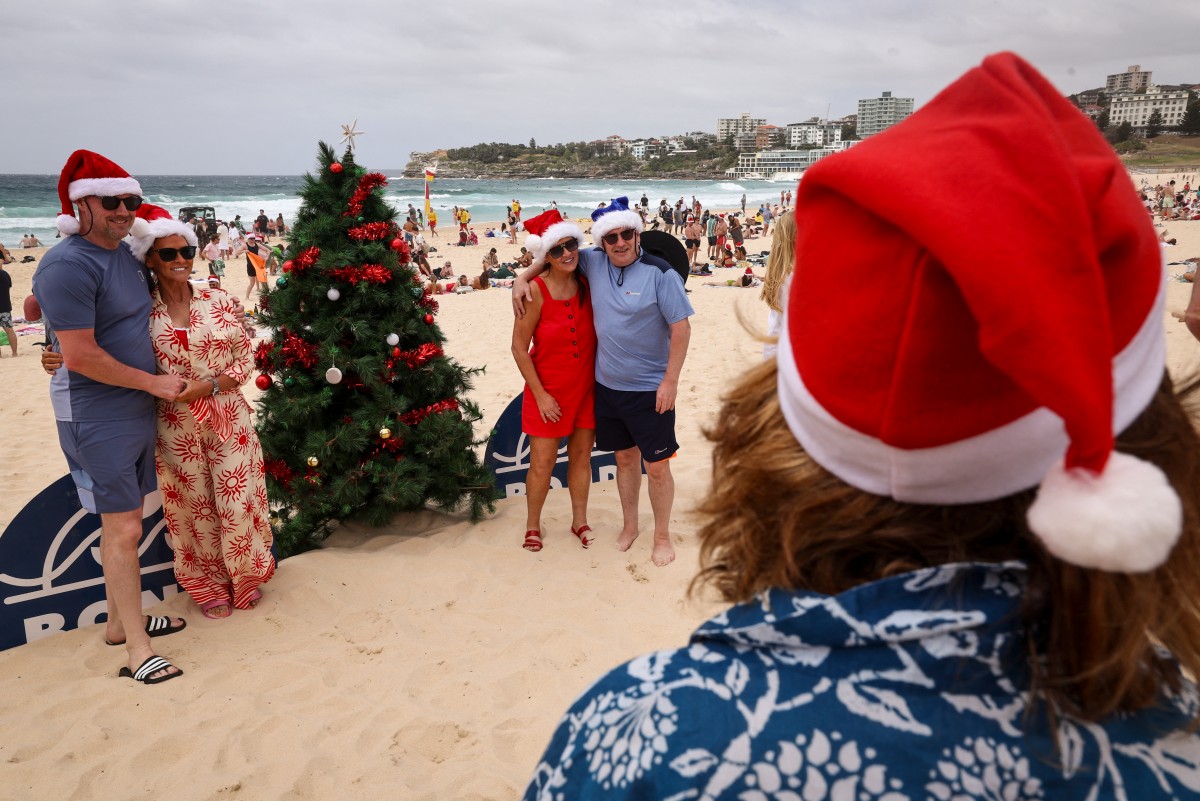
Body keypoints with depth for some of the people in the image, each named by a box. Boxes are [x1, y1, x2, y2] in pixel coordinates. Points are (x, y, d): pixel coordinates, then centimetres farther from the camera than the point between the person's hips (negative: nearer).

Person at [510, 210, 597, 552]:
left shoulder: (586, 283, -3)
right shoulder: (536, 291, -15)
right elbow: (519, 348, -12)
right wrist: (540, 395, -12)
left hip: (586, 387, 4)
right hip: (549, 391, -4)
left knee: (581, 456, 13)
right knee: (542, 462, 3)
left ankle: (579, 521, 31)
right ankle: (532, 525, 24)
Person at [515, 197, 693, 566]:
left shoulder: (660, 273, -14)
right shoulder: (593, 262, 1)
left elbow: (681, 327, -13)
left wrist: (670, 380, -15)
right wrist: (523, 277, 2)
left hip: (650, 389, -5)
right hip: (607, 385, 5)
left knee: (656, 466, 4)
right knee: (625, 458, 19)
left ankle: (662, 536, 22)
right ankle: (629, 526, 36)